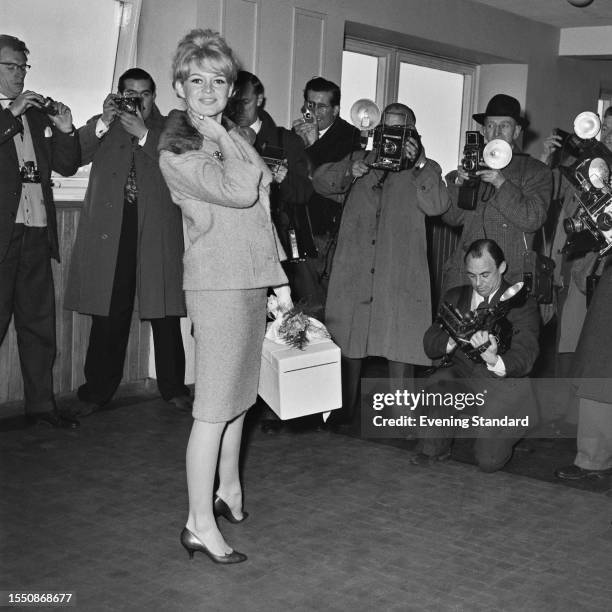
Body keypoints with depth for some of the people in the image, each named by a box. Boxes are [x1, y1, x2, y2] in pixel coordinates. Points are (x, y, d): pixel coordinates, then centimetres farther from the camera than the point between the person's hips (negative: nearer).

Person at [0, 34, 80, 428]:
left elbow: (67, 166, 15)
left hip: (36, 233, 6)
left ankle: (41, 405, 16)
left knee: (40, 323, 8)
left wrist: (65, 130, -1)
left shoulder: (36, 114, 19)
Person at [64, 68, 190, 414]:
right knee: (108, 316, 1)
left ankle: (173, 388, 13)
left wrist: (143, 133, -11)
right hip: (110, 233, 1)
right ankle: (97, 392, 9)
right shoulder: (103, 127, 17)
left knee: (165, 314, 2)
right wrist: (103, 123, -10)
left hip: (158, 233, 0)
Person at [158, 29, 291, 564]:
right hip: (217, 283, -8)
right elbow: (238, 191, -23)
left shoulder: (233, 139, 17)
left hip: (252, 279, 8)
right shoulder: (177, 148, -8)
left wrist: (279, 277, 18)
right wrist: (219, 136, -10)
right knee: (214, 407, -7)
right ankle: (200, 525, 0)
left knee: (239, 395, 16)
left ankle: (228, 490, 31)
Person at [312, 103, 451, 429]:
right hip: (355, 271, 2)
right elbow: (322, 182, 8)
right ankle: (344, 410, 19)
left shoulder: (425, 169, 11)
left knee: (400, 343, -2)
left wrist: (417, 163, -11)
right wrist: (350, 171, -10)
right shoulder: (361, 160, 19)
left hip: (401, 274, -2)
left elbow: (437, 205, -6)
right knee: (347, 339, 6)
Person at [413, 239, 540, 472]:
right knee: (440, 380, -32)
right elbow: (429, 345, 0)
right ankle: (434, 447, -8)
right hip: (461, 379, 2)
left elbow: (523, 358, -16)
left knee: (488, 461, -15)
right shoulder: (454, 298, 8)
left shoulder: (523, 305, -4)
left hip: (502, 385, -2)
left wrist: (495, 361, -40)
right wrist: (454, 339, -24)